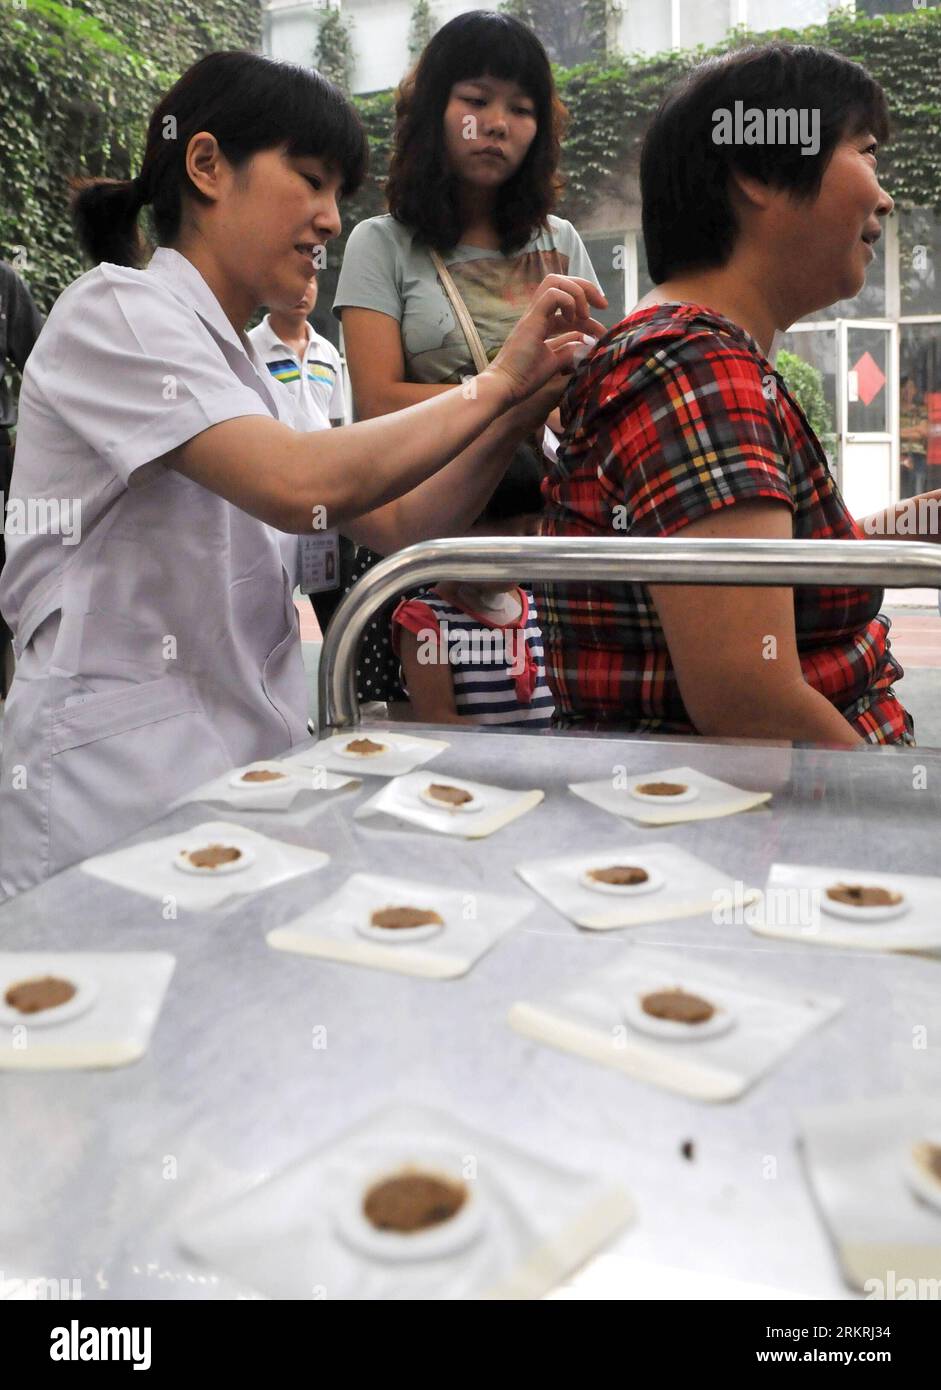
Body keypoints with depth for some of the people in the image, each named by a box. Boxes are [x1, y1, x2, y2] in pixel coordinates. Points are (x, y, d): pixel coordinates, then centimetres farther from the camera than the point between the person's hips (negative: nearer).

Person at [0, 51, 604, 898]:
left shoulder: (241, 362, 17)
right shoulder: (115, 311, -9)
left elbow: (398, 526, 9)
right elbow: (301, 488, -26)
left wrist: (518, 414, -6)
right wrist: (495, 381, -15)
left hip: (241, 764, 8)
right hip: (120, 789, -8)